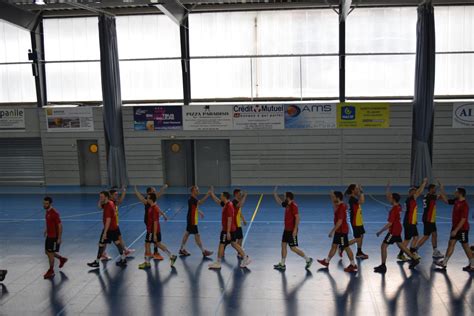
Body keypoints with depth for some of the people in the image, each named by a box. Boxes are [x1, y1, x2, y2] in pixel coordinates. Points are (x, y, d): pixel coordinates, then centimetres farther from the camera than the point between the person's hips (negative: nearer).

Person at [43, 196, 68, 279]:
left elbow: (60, 226, -21)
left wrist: (59, 238, -20)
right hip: (49, 236, 9)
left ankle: (51, 272, 16)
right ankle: (62, 259, 36)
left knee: (50, 253, 0)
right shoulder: (47, 211, 5)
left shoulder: (54, 213, -22)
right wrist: (46, 230, 18)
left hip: (54, 237, -9)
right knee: (47, 252, 16)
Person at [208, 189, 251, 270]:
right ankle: (245, 258, 18)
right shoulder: (226, 204, 7)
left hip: (228, 230, -9)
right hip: (232, 229, 9)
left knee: (221, 245, 0)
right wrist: (212, 194, 16)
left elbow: (229, 220, -23)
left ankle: (218, 263, 9)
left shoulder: (229, 206, -20)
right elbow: (217, 201, 23)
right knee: (234, 244, 15)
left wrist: (228, 232, -24)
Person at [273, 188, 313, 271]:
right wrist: (275, 194, 19)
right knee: (283, 245, 10)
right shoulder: (287, 205, 8)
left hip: (292, 231, -9)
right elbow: (279, 202, 27)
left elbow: (297, 218, -24)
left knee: (293, 248, -4)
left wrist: (295, 229, -27)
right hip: (287, 230, 9)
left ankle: (308, 259, 9)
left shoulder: (293, 206, -19)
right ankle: (282, 264, 17)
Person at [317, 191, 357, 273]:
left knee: (346, 247, 0)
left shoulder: (341, 208, -22)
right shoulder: (339, 205, 6)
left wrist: (332, 231, -22)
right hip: (339, 230, 10)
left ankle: (353, 265, 9)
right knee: (334, 246, 18)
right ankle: (327, 261, 30)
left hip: (342, 231, -10)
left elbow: (340, 221, -25)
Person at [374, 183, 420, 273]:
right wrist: (388, 188, 7)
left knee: (383, 246, -4)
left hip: (393, 231, -9)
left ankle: (383, 266, -1)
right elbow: (388, 198, 14)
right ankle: (414, 259, 31)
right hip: (397, 230, 9)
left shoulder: (394, 210, -24)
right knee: (401, 245, 23)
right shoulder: (398, 206, 0)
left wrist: (380, 231, -19)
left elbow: (389, 224, -26)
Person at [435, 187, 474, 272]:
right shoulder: (456, 201, 3)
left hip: (462, 229, -8)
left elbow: (463, 220, -24)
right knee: (451, 244, 8)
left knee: (466, 247, 3)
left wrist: (456, 230, -23)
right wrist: (442, 191, 10)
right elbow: (446, 200, 20)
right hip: (455, 227, 8)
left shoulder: (464, 205, -22)